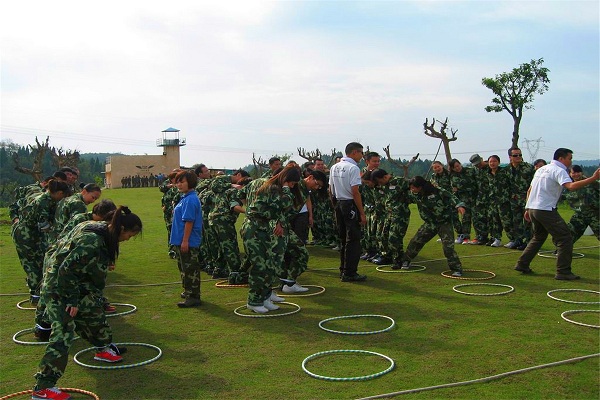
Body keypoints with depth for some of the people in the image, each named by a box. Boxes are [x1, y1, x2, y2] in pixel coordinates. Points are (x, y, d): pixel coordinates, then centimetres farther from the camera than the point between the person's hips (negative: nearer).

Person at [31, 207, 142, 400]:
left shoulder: (104, 233, 0)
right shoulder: (91, 242, -31)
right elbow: (66, 270, -30)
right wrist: (73, 300, -23)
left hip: (78, 285, 10)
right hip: (58, 289, -10)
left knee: (95, 315, 23)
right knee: (63, 335, -13)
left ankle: (103, 348, 49)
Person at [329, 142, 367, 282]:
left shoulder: (334, 167, 12)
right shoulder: (353, 168, -14)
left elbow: (330, 191, 15)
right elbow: (355, 192, -19)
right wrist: (362, 213, -16)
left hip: (338, 204, 9)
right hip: (350, 205, -8)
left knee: (343, 239, 16)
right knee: (353, 240, -3)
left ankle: (343, 270, 21)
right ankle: (349, 273, -3)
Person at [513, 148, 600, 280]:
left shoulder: (542, 169, 19)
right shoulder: (558, 171, -8)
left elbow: (529, 190, 22)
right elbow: (571, 186, -27)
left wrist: (528, 209, 26)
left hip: (532, 208, 9)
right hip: (545, 210, -9)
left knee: (539, 237, 24)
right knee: (565, 238, -3)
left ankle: (522, 265, 22)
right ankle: (563, 272, -5)